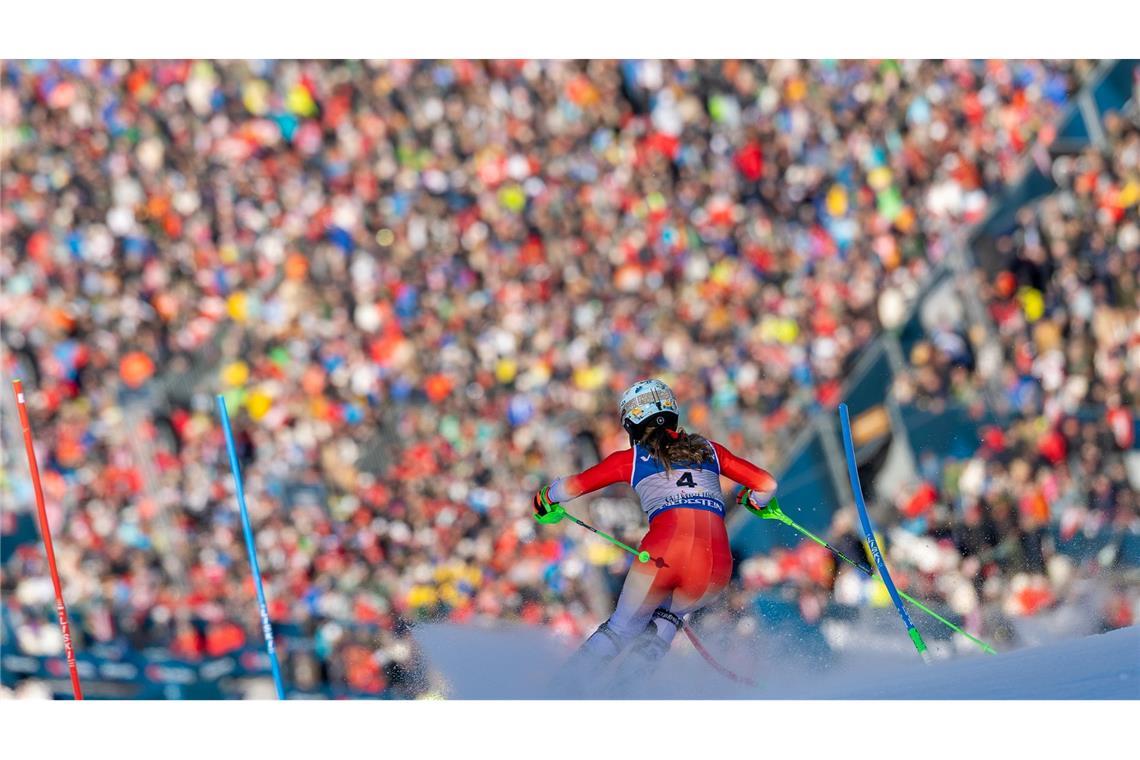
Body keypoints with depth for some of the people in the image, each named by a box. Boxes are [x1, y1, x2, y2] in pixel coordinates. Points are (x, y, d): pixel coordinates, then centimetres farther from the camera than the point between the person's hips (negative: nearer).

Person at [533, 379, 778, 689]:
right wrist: (755, 499, 48)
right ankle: (627, 682, 14)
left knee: (623, 627, 21)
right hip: (716, 562, 2)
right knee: (668, 617, 30)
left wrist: (546, 500, 41)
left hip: (664, 550, -2)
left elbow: (572, 486, 19)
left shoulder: (631, 458, 17)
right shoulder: (709, 450, 23)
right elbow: (767, 483, 24)